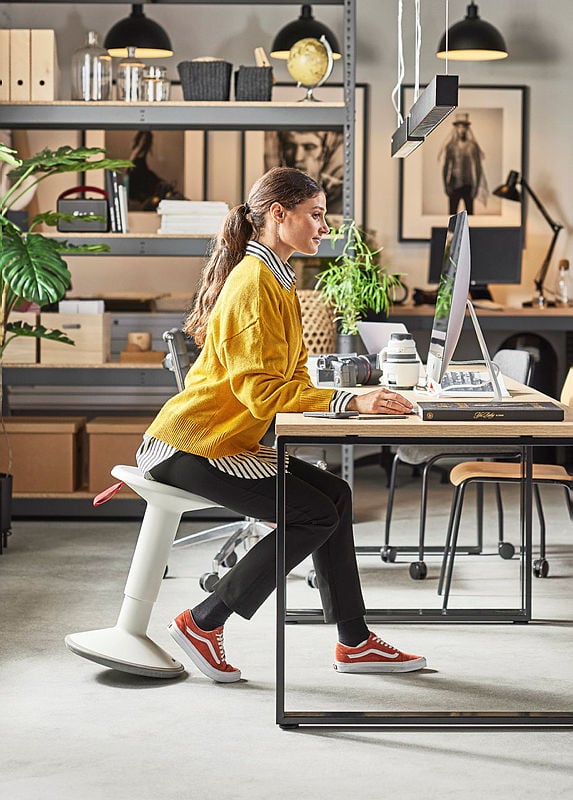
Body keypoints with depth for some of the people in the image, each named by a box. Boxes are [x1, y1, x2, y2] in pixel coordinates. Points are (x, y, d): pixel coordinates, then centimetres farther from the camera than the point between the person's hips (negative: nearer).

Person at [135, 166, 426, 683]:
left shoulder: (276, 281, 16)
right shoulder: (254, 283, -18)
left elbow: (290, 381, 12)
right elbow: (263, 391, -24)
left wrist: (359, 400, -4)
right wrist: (348, 401, -28)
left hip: (229, 441, 10)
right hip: (188, 446, -10)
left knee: (334, 494, 3)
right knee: (316, 515, -15)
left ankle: (355, 643, 7)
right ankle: (202, 623, -6)